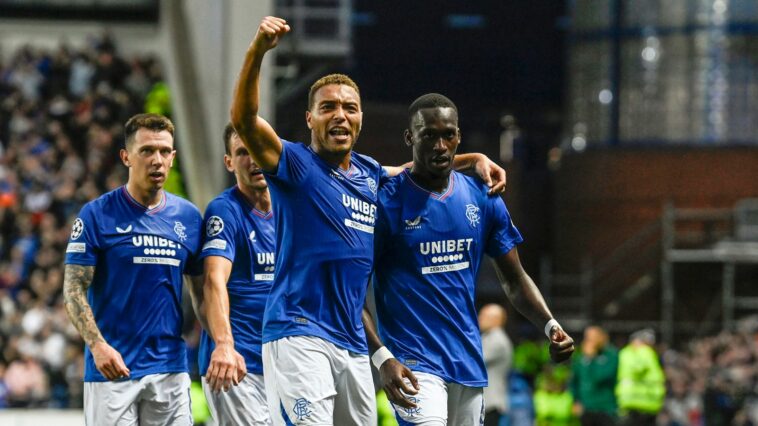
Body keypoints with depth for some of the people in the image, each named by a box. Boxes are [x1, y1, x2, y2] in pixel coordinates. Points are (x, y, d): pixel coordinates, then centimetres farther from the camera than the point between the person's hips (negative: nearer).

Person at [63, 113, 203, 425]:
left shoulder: (189, 217, 9)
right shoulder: (96, 215, -3)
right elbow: (74, 289, -5)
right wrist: (97, 345, -19)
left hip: (171, 369, 4)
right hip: (112, 366, -4)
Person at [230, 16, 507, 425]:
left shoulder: (369, 174, 17)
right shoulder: (296, 164, -2)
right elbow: (243, 118, -19)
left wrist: (473, 159, 26)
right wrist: (257, 50, -32)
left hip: (353, 343, 7)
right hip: (299, 333, -7)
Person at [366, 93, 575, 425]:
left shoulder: (483, 200, 8)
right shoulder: (387, 202, -7)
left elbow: (514, 280, 14)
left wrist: (550, 325, -3)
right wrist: (381, 357, -20)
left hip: (469, 361, 6)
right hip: (413, 361, -6)